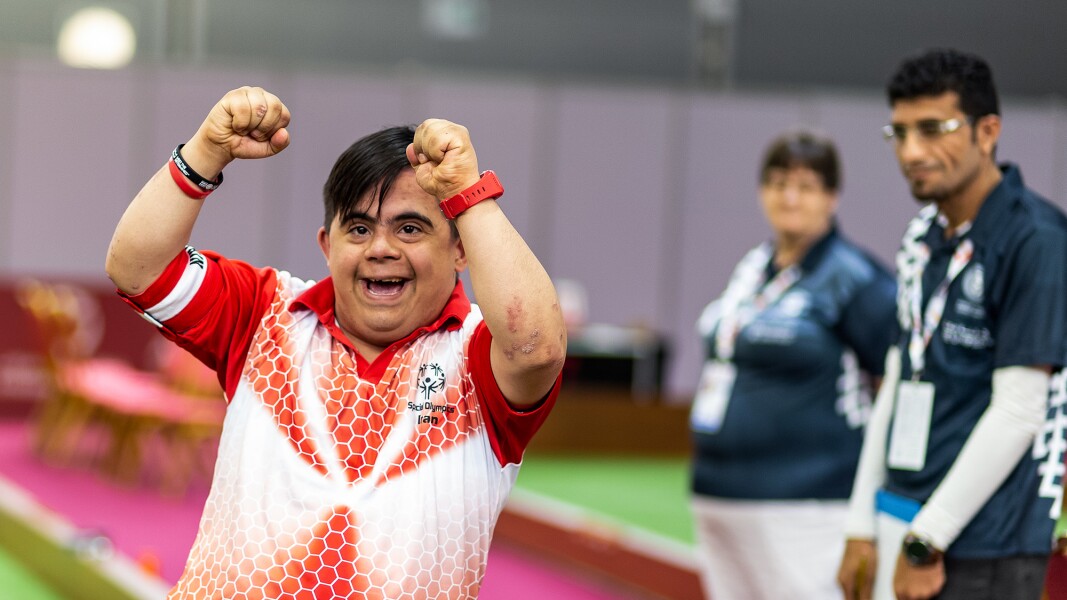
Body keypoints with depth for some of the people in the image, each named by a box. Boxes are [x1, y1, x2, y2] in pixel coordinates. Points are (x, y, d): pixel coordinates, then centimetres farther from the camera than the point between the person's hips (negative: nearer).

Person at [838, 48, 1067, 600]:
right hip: (902, 527, 8)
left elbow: (1018, 411, -17)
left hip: (982, 551, -8)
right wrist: (862, 526, 15)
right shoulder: (921, 235, 13)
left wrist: (926, 542, -15)